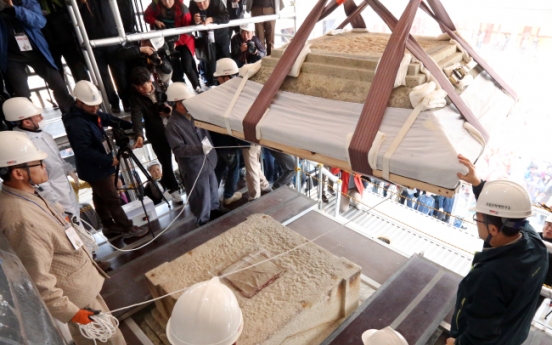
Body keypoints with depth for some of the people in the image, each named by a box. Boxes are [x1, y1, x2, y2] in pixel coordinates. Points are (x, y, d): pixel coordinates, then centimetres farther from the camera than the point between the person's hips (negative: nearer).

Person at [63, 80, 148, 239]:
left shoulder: (91, 113, 3)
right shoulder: (76, 124, -27)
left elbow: (108, 119, 18)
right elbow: (84, 151, -29)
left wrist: (130, 125, 5)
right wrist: (109, 160, -23)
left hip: (100, 166, 10)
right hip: (95, 170, -10)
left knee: (100, 198, 20)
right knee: (113, 200, -1)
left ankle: (109, 226, 32)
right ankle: (127, 228, 10)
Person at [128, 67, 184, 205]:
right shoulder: (136, 98, -10)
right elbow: (136, 117, -25)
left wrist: (171, 109, -16)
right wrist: (139, 135, -42)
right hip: (157, 135, -2)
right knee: (166, 163, 2)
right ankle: (174, 189, 24)